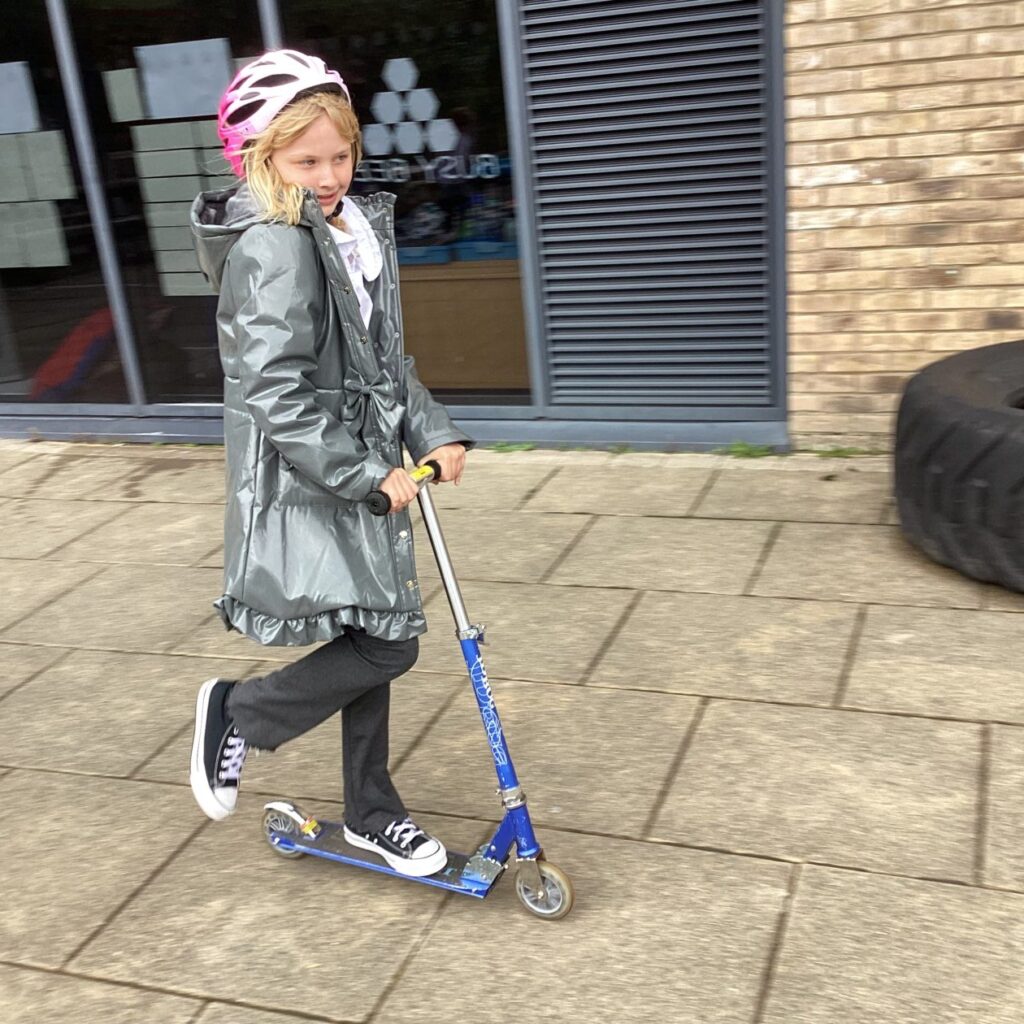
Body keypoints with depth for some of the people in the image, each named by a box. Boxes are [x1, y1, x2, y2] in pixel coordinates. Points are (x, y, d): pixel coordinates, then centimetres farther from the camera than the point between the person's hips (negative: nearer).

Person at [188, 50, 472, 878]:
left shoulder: (357, 232, 9)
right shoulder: (271, 249, -18)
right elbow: (276, 393, -24)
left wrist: (433, 433, 2)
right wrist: (367, 474, -22)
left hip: (362, 477, 9)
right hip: (303, 489, -9)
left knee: (372, 638, 15)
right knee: (387, 642, -10)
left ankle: (372, 814, 32)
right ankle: (239, 715, 13)